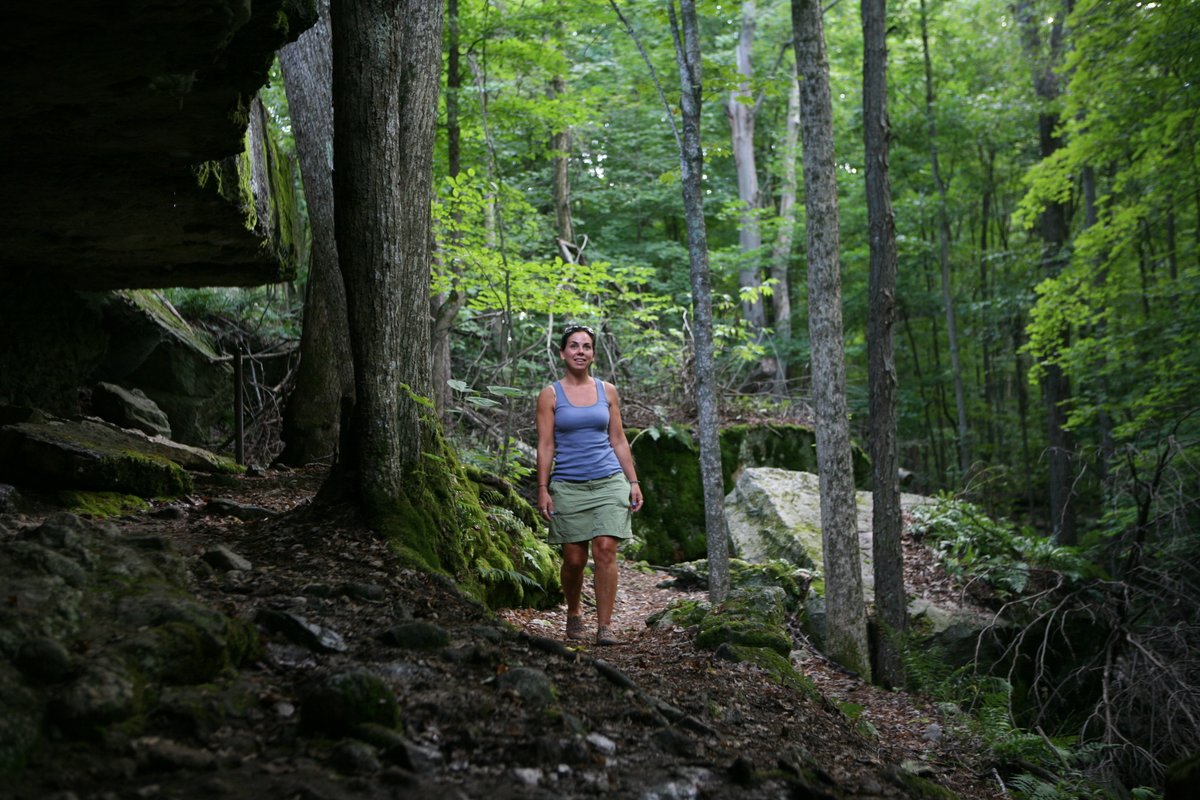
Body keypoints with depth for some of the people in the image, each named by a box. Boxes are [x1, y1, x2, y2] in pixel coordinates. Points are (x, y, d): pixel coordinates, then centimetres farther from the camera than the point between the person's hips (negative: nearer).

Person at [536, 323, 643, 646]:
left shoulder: (607, 391, 9)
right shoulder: (550, 395, 2)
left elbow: (618, 440, 12)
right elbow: (545, 446, 0)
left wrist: (633, 481, 6)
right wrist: (543, 490, -6)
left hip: (609, 482, 1)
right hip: (568, 485, -1)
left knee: (605, 551, -11)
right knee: (574, 559, 3)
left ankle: (604, 626, -8)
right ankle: (573, 614, 28)